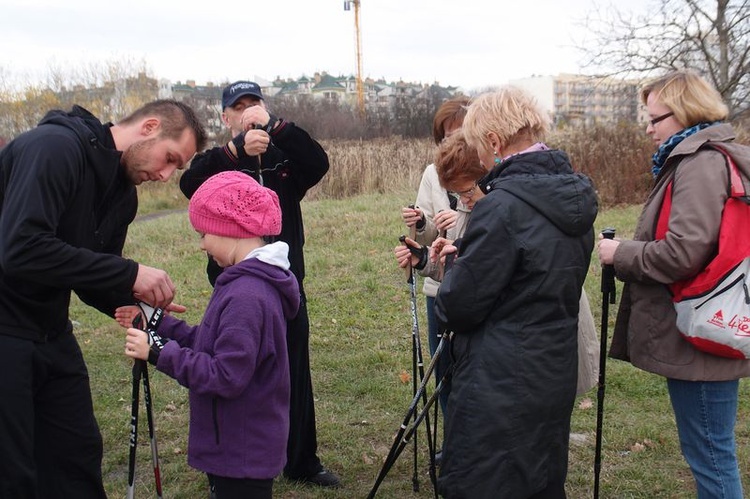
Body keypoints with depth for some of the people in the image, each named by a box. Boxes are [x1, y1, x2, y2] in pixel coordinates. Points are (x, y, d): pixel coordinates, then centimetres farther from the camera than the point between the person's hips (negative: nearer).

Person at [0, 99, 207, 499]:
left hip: (50, 331, 9)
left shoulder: (123, 194, 7)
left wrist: (137, 308, -8)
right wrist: (129, 274, -28)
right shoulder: (56, 146, -21)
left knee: (79, 455, 14)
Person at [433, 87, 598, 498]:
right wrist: (469, 255, 10)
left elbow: (459, 305, -17)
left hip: (498, 390, -9)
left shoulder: (503, 205, -21)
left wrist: (456, 267, 3)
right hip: (555, 381, 9)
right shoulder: (575, 195, 5)